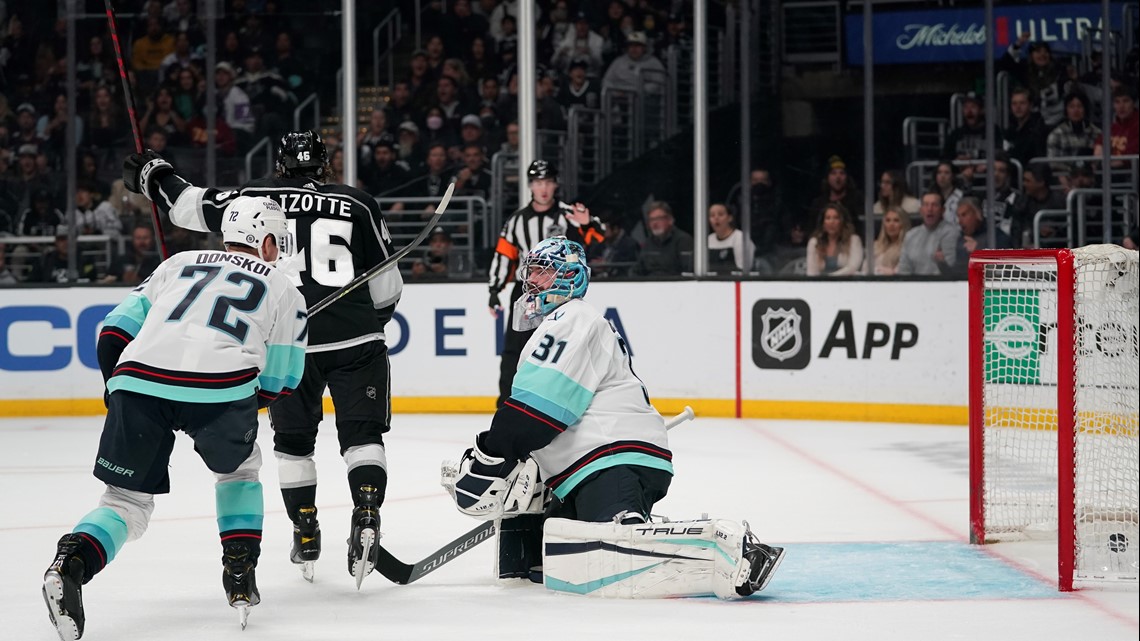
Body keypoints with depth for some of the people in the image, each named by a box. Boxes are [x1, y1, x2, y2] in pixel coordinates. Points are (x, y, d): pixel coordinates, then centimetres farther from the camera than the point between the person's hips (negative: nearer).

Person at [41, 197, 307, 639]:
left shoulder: (179, 264, 32)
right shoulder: (283, 289, 26)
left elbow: (116, 330, 23)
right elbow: (277, 384, 23)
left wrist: (120, 392, 35)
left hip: (136, 381, 2)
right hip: (220, 385, -2)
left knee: (127, 501, 11)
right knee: (239, 467, 30)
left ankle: (71, 563, -17)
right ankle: (240, 576, 20)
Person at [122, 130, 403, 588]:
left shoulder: (261, 197, 5)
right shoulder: (359, 205, 5)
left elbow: (192, 207, 10)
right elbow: (386, 287, 8)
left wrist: (155, 177, 28)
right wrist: (375, 320, 27)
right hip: (356, 340, -1)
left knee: (293, 437, 17)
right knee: (361, 433, 5)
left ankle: (305, 533, 19)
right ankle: (366, 515, -15)